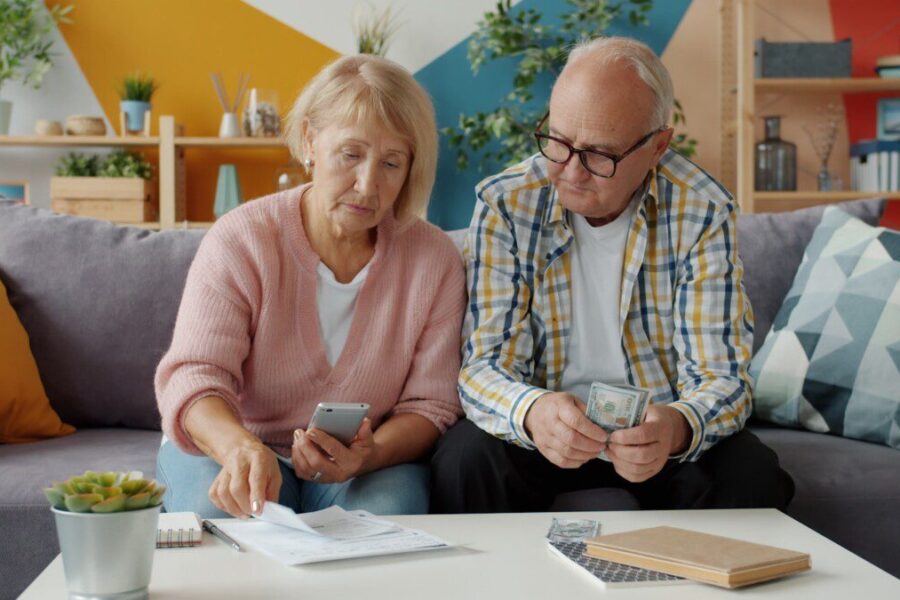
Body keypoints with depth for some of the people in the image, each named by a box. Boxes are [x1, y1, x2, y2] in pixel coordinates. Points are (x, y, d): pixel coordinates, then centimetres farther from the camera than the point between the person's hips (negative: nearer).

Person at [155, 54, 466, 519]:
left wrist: (368, 456, -29)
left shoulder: (434, 259, -6)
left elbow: (430, 404, -6)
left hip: (372, 465, 1)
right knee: (218, 512, -33)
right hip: (227, 448, 0)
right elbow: (193, 374, -20)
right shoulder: (240, 240, -11)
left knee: (389, 513, -32)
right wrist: (239, 446, -44)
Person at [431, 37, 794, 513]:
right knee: (464, 459, -30)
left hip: (661, 432, 1)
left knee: (752, 474, -27)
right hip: (544, 433, -1)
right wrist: (532, 412, -40)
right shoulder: (504, 205, -13)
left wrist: (675, 428, -38)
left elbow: (721, 376, -13)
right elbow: (485, 364, -15)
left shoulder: (703, 214, -12)